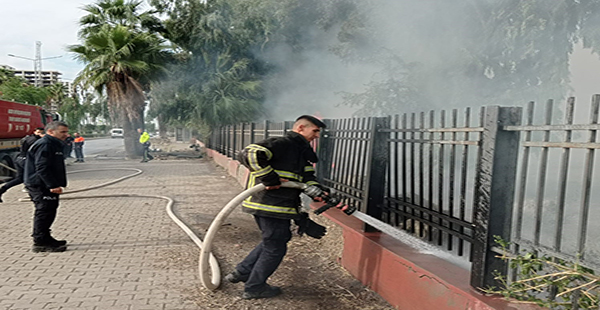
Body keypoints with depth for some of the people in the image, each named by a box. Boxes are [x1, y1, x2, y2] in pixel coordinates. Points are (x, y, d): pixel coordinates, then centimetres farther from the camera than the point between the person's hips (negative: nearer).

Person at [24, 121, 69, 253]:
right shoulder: (44, 145, -16)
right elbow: (42, 168, -24)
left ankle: (45, 238, 28)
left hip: (47, 186, 11)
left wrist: (55, 184, 26)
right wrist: (53, 185, -27)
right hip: (40, 186, -11)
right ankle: (40, 242, -2)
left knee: (49, 211, 16)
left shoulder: (54, 145, 19)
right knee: (44, 211, -8)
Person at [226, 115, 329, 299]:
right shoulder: (282, 144, -15)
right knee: (275, 248, 4)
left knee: (272, 241, 24)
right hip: (270, 206, -10)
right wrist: (271, 179, -26)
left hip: (280, 207, 10)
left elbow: (307, 177, 18)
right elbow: (249, 154, -27)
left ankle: (242, 272, 33)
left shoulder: (302, 152, 17)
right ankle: (254, 288, 21)